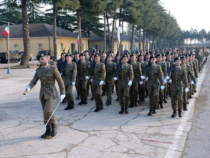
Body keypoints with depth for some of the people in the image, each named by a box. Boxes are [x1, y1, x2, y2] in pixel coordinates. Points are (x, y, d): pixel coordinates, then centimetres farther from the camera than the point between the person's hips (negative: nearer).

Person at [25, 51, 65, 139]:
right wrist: (29, 87, -20)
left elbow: (60, 81, -7)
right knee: (46, 112, 9)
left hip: (51, 93, -5)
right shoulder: (38, 70, 5)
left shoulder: (53, 69, -11)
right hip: (42, 93, 6)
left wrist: (62, 93, -7)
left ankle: (53, 126, 4)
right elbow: (33, 81, 2)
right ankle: (48, 131, 20)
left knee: (47, 111, -20)